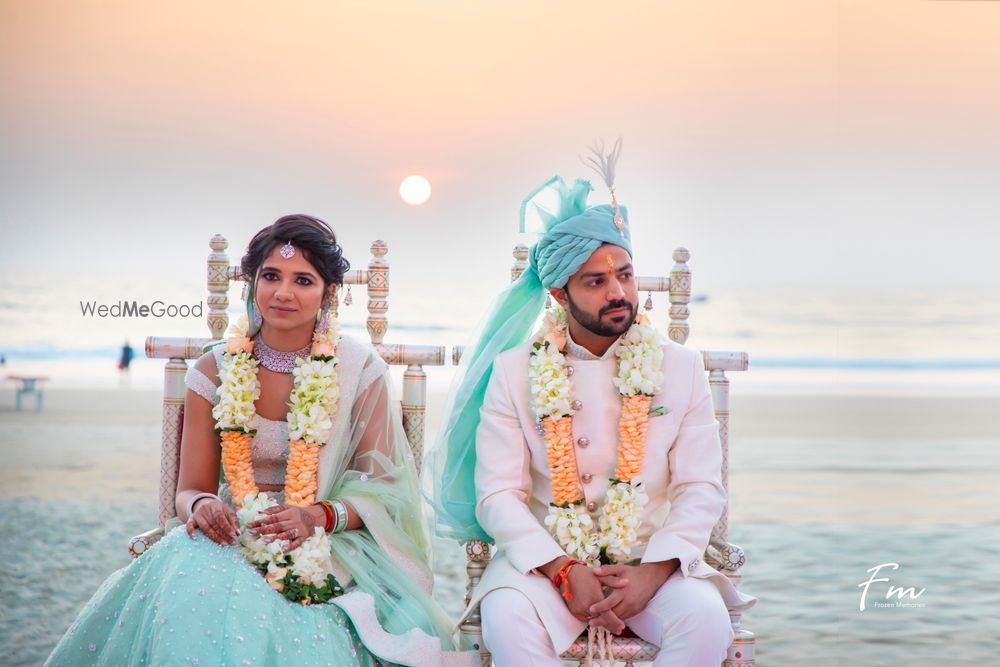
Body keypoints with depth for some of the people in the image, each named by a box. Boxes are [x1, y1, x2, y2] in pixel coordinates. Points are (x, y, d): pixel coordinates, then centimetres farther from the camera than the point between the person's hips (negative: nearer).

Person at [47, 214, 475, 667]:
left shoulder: (361, 371, 1)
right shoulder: (215, 371, 6)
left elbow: (384, 491, 1)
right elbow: (190, 489, 8)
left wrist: (318, 516, -19)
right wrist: (201, 505, -17)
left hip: (326, 547, -3)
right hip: (231, 542, 3)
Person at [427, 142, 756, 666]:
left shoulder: (680, 368, 5)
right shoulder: (515, 372, 2)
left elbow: (701, 489, 1)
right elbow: (499, 495, -3)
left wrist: (652, 573, -16)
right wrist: (564, 573, -18)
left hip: (651, 561, 1)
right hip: (547, 560, -1)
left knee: (707, 618, -29)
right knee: (507, 619, -32)